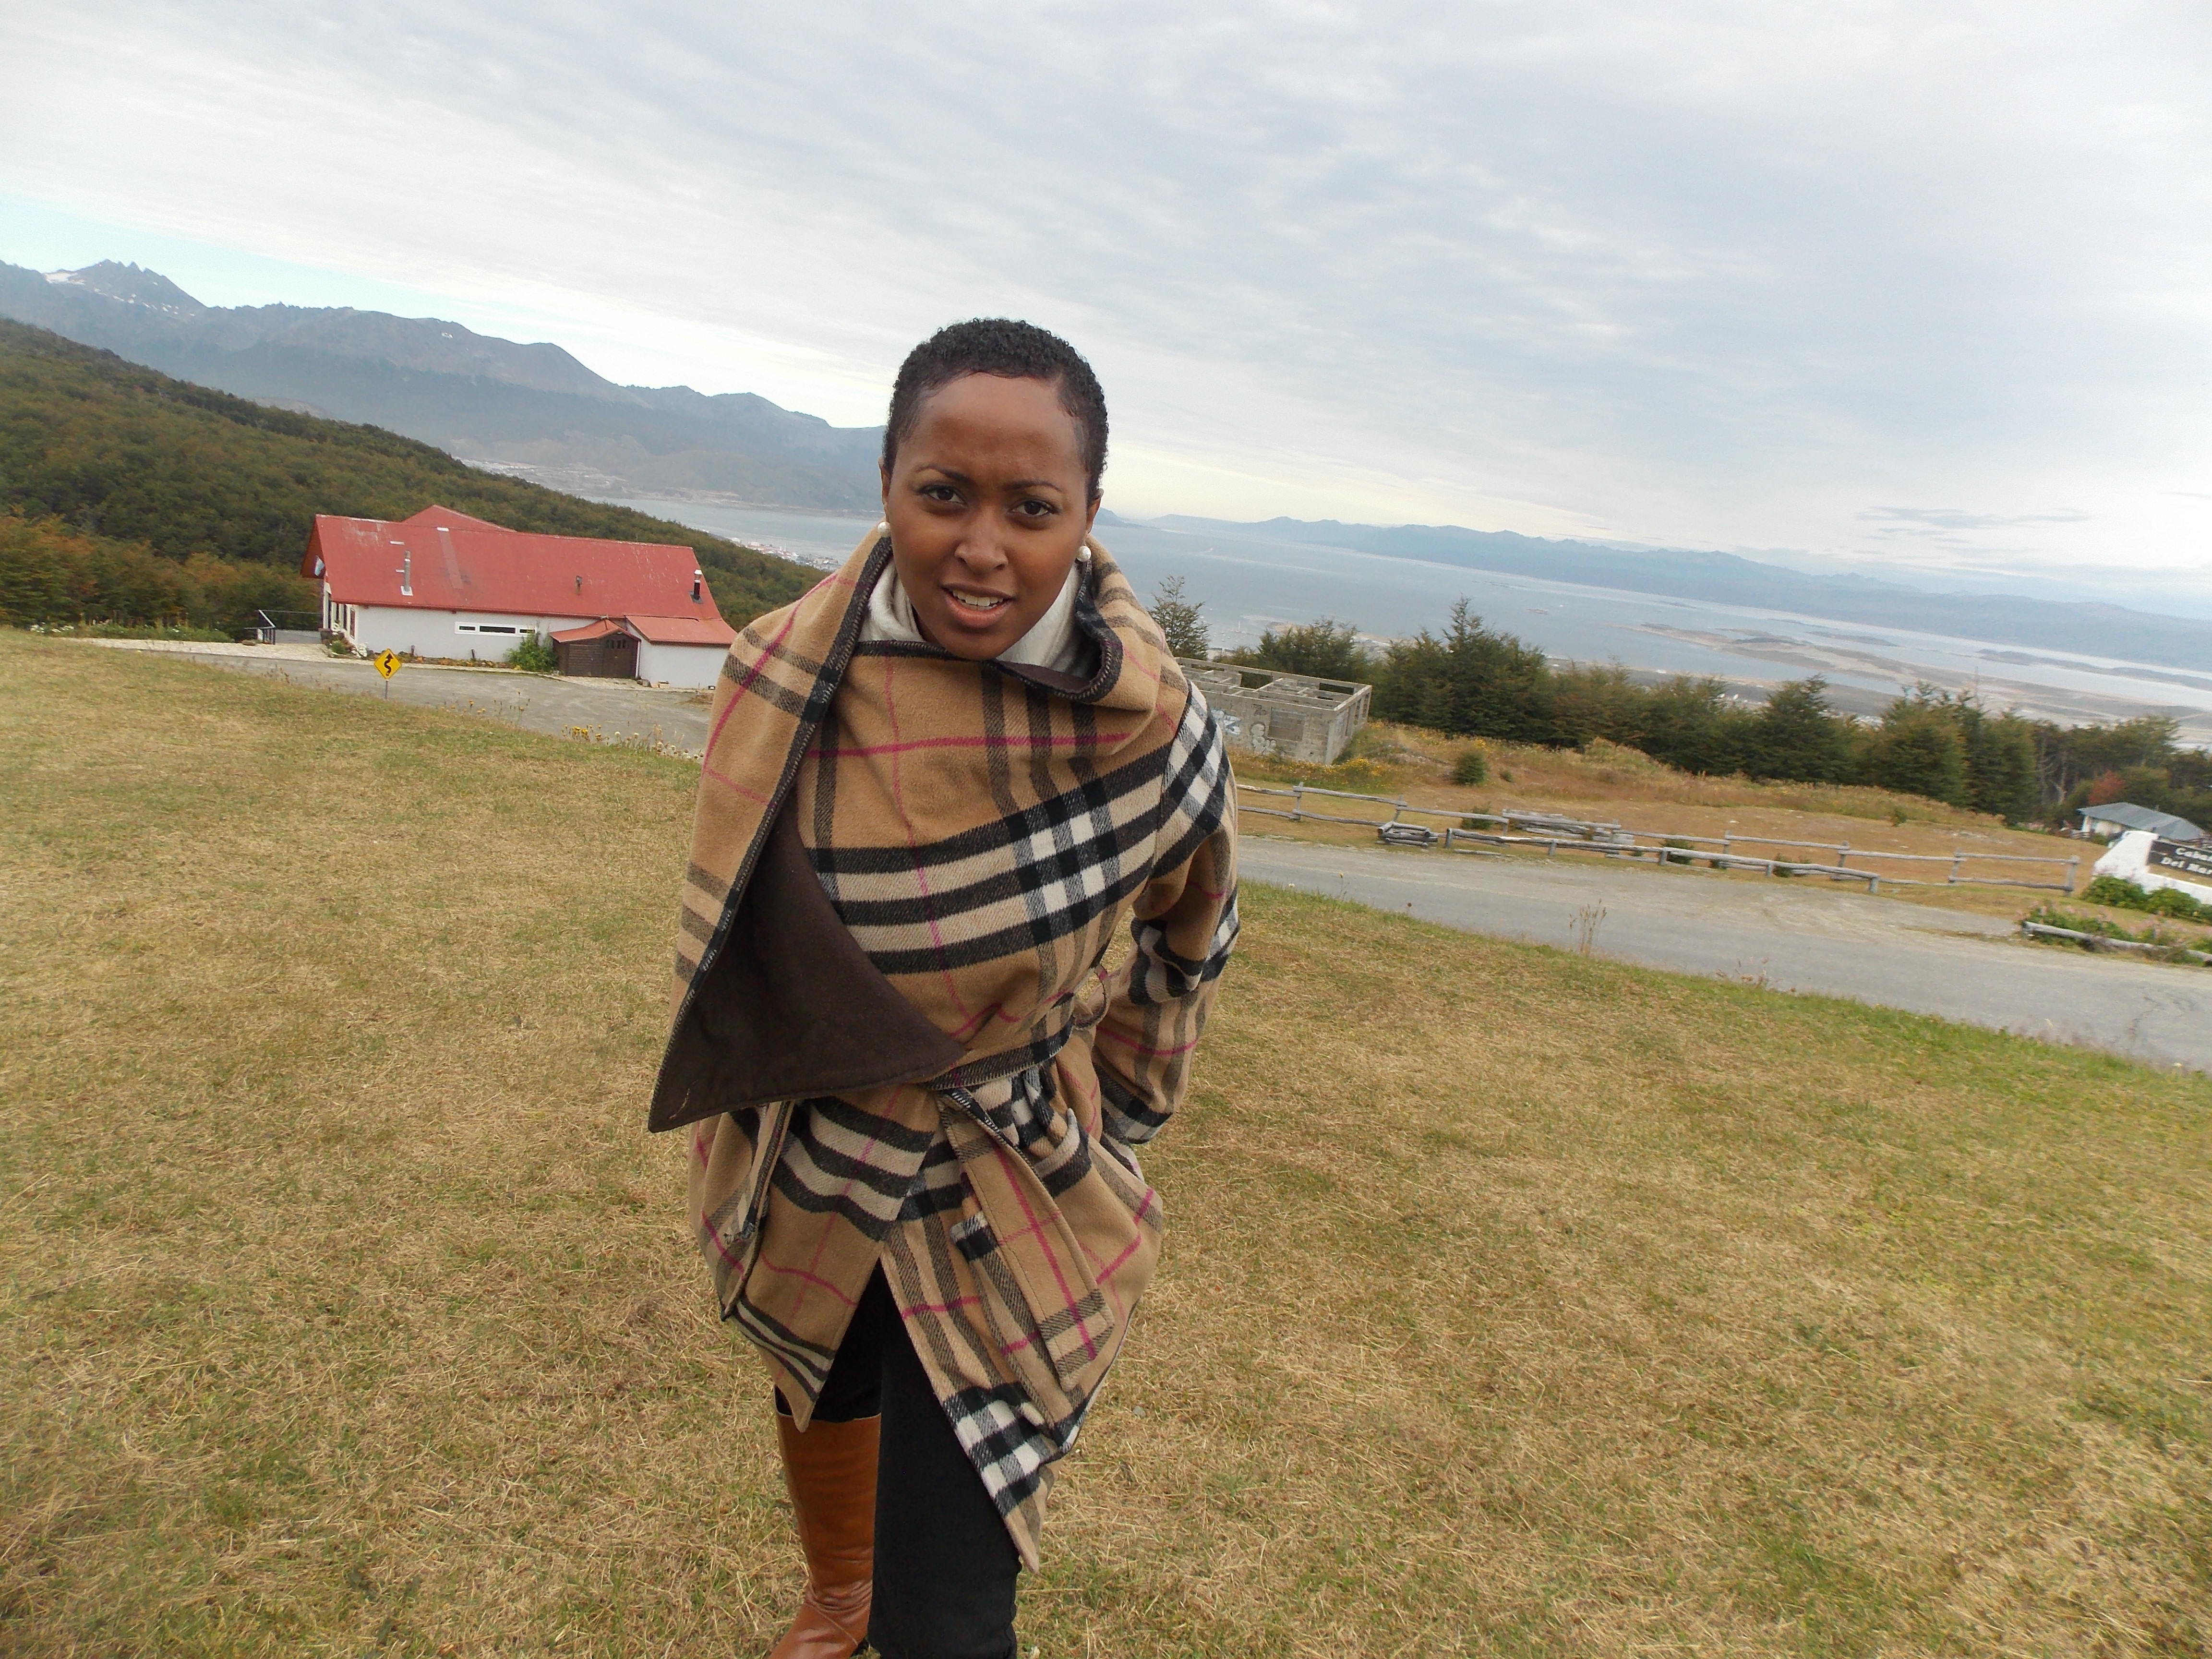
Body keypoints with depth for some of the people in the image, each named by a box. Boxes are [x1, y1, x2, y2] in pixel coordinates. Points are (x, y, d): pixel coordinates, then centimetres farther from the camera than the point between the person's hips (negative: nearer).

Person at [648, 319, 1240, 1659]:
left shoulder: (1153, 726, -22)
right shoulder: (790, 680, -18)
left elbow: (1191, 936, 0)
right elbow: (728, 935, 0)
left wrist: (1118, 1111, 9)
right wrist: (739, 1141, 10)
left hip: (1011, 1209, -3)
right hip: (810, 1179, 4)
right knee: (821, 1395, 31)